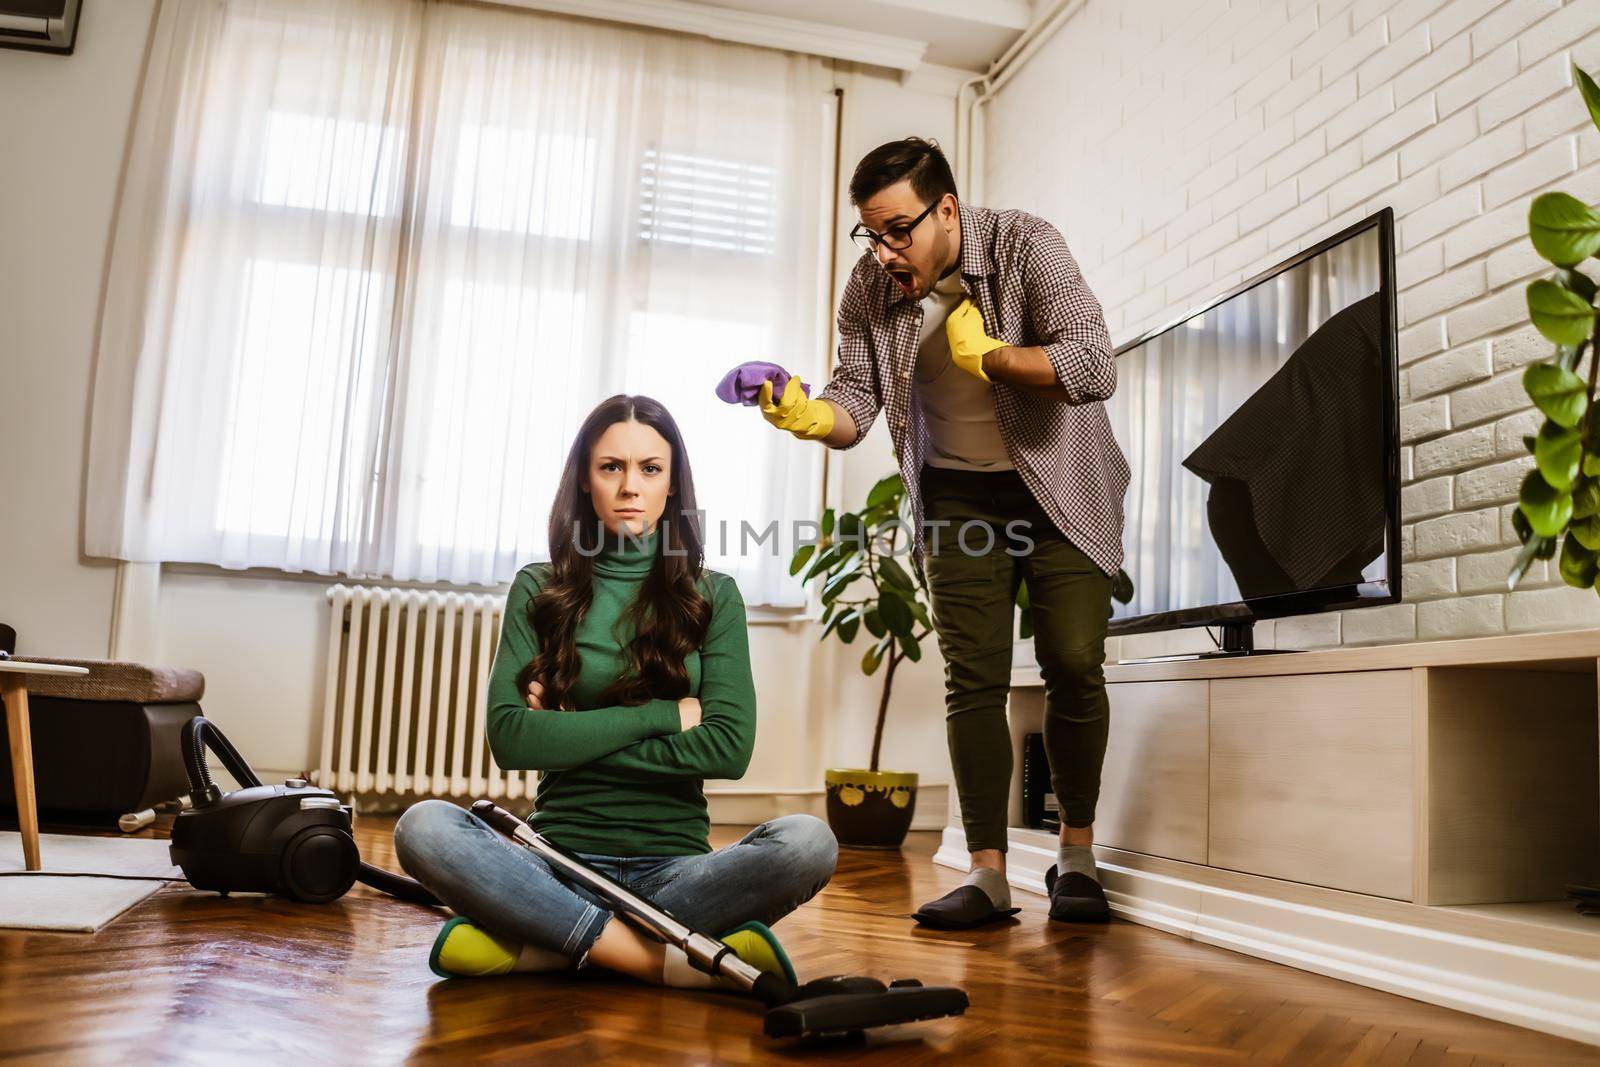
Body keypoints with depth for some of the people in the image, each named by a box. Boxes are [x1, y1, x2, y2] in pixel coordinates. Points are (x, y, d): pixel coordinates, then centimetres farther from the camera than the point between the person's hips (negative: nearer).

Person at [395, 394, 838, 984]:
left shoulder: (713, 596, 8)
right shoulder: (538, 590, 8)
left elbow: (729, 747, -5)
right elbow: (509, 736, -6)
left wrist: (573, 739, -6)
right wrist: (664, 715, -7)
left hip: (672, 866, 1)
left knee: (807, 842, -29)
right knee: (424, 828, -28)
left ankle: (546, 945, -22)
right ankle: (659, 960, -25)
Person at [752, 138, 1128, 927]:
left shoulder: (1025, 246, -19)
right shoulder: (870, 290, -7)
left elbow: (1094, 369, -29)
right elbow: (856, 401, -9)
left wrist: (982, 354, -23)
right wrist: (809, 416, -30)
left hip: (1058, 486, -3)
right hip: (959, 496, 3)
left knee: (1073, 665, -8)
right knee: (974, 679, -2)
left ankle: (1076, 855, 12)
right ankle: (988, 875, 3)